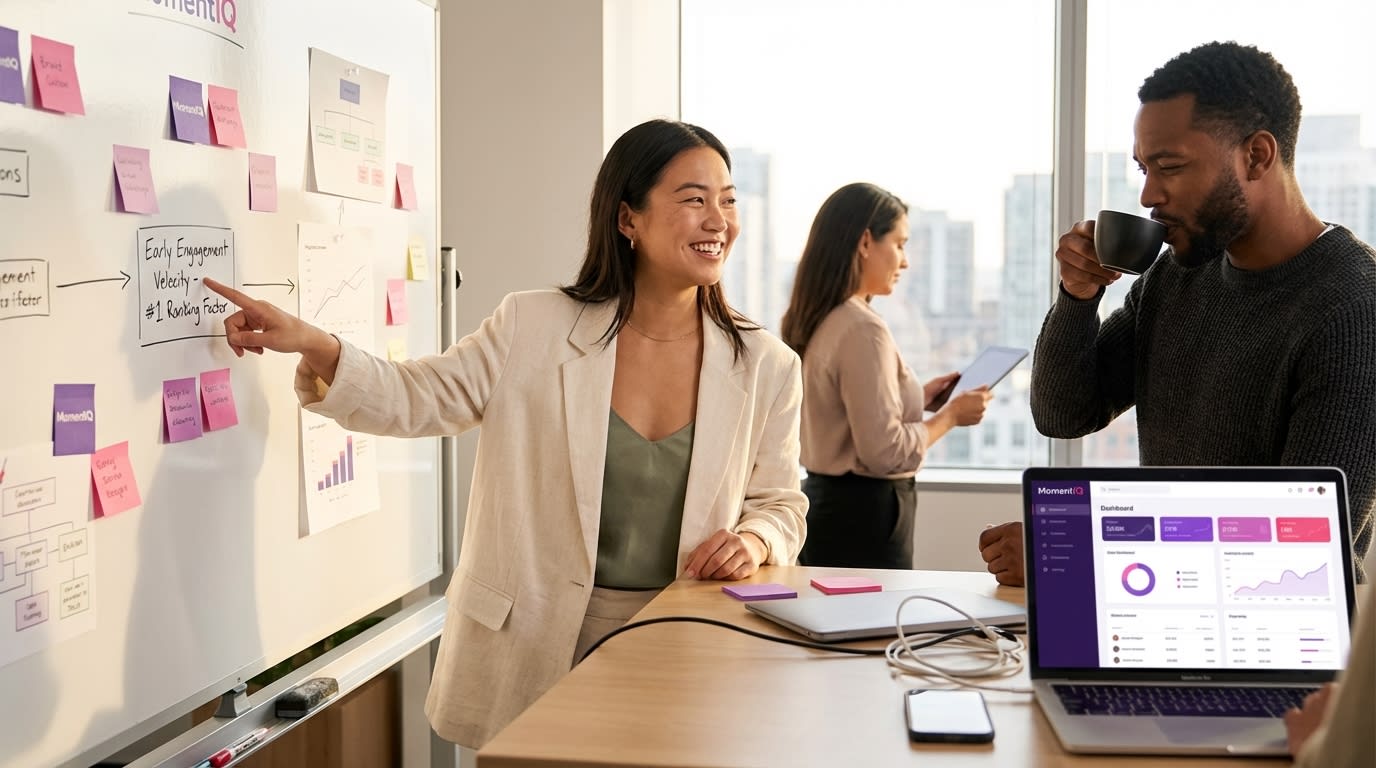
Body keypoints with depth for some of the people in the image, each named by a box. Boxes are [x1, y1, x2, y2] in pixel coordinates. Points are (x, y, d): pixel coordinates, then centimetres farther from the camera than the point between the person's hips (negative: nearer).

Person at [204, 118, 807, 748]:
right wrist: (314, 348, -17)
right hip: (537, 649, -1)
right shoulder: (535, 329, -4)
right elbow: (413, 399, -1)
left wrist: (754, 539, -13)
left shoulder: (767, 367, -1)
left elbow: (780, 503, 9)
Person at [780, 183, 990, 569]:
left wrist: (916, 396, 14)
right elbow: (884, 451, -21)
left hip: (822, 501, 9)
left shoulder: (815, 322, 8)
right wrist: (950, 415, -8)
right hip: (862, 515, -9)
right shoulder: (863, 329, -19)